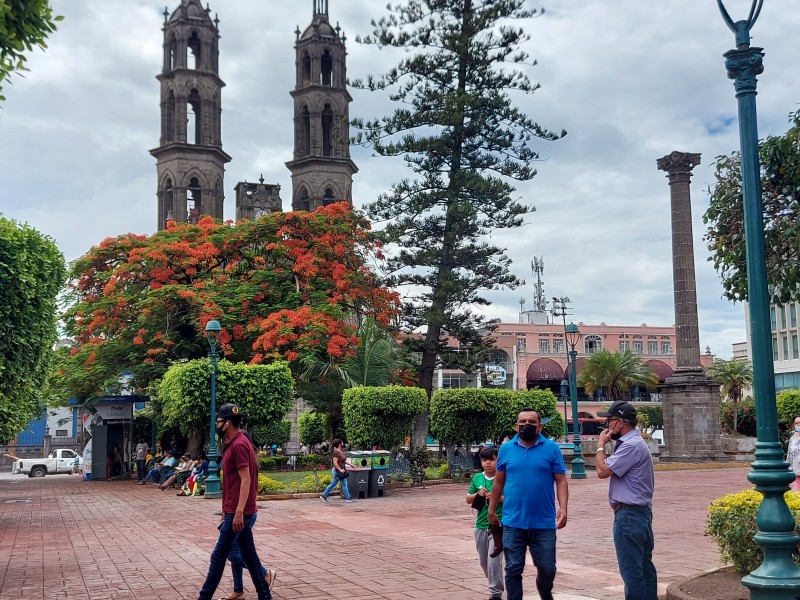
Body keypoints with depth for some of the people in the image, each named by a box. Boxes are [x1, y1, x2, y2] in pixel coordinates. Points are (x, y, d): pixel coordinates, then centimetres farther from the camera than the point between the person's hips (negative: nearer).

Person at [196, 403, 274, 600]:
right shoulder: (234, 444, 16)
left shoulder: (239, 445, -16)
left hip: (238, 513, -10)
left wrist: (238, 512, -25)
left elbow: (245, 481, -21)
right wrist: (227, 510, 22)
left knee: (218, 556, -3)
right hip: (236, 511, 10)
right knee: (249, 555, 11)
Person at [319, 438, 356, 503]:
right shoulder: (336, 452, -19)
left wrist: (350, 464, 15)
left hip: (341, 470, 10)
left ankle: (324, 496, 18)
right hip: (338, 471, -10)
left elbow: (344, 460, 22)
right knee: (344, 484, 0)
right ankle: (348, 498, 9)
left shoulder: (341, 451, 11)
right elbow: (335, 462, -23)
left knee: (333, 484, 13)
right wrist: (340, 470, -23)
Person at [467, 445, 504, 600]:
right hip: (481, 525, 6)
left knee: (494, 560, -11)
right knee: (483, 561, 16)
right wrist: (477, 494, -8)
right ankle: (495, 585, 38)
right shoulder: (477, 478, 5)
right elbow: (468, 500, 11)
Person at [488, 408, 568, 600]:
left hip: (544, 523, -1)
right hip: (513, 523, 1)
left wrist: (563, 507, -16)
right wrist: (492, 510, 13)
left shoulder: (552, 448, -1)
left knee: (547, 568, 10)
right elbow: (499, 483, 11)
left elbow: (561, 481, -3)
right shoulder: (506, 449, 4)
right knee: (513, 570, 6)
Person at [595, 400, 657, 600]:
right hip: (641, 511, 11)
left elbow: (602, 471, -18)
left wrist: (601, 445, -8)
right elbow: (613, 469, 17)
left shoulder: (631, 445, -18)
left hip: (629, 514, -11)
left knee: (631, 569, -6)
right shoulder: (634, 442, 16)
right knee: (644, 566, 14)